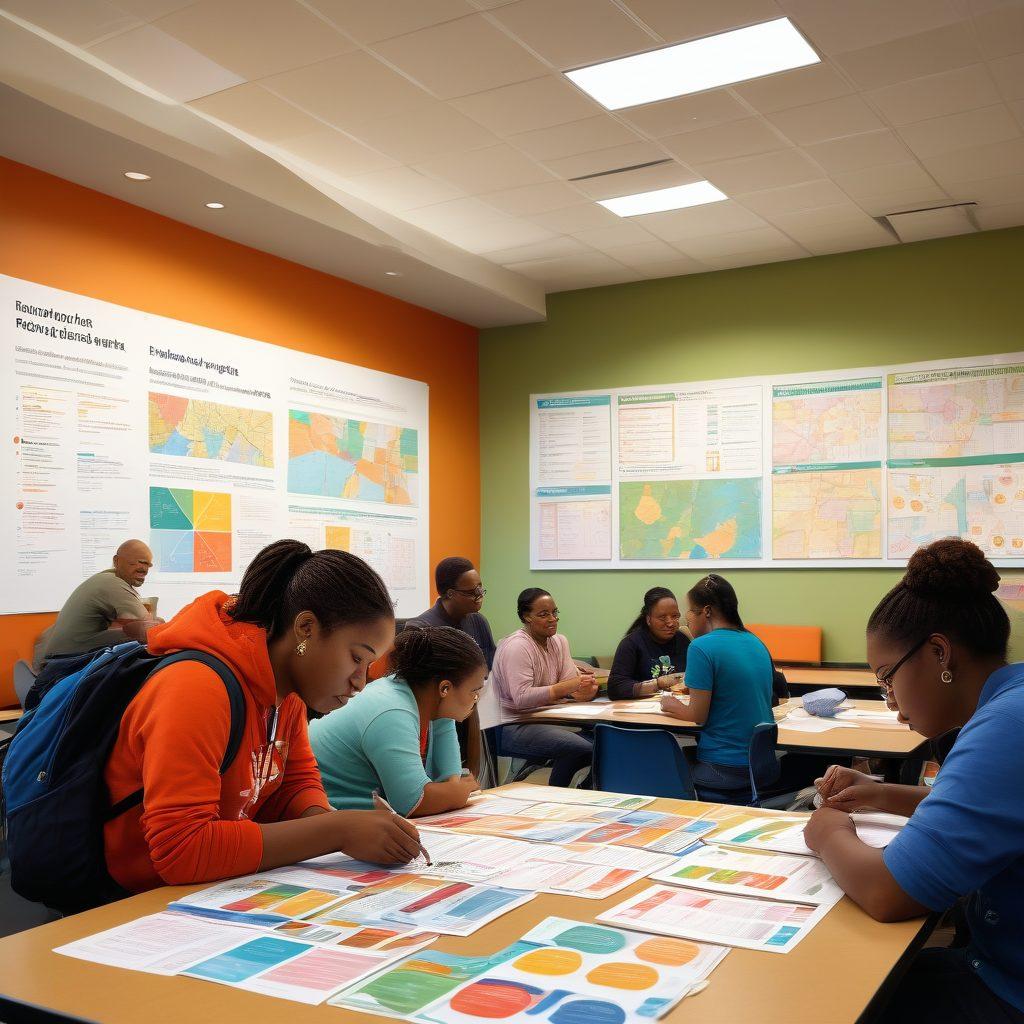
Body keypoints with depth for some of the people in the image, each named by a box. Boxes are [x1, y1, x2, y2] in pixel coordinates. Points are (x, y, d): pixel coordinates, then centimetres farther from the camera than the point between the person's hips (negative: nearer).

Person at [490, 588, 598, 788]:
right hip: (511, 727, -8)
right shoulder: (517, 647, -14)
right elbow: (521, 698, -24)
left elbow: (571, 681, 3)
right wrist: (569, 687, -27)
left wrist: (585, 687, -22)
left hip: (545, 719, 8)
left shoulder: (559, 642, 12)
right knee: (580, 748, -26)